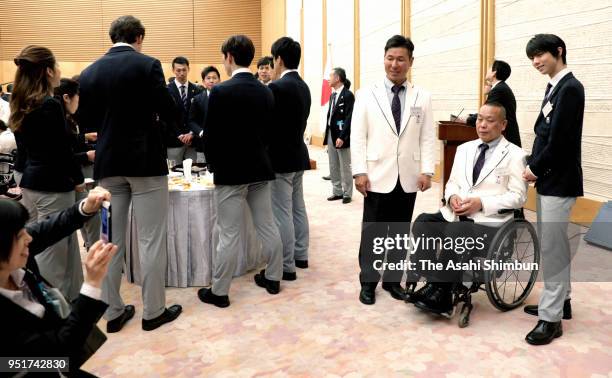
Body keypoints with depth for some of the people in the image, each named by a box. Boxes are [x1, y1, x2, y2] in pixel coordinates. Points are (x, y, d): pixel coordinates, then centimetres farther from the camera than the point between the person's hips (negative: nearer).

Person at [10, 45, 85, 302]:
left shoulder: (21, 106, 9)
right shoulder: (50, 105, -17)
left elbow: (23, 148, 14)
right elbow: (63, 149, -15)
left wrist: (28, 174, 20)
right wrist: (78, 179, -2)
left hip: (30, 184, 9)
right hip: (53, 187, -9)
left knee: (65, 245, 18)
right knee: (53, 253, 0)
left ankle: (71, 298, 29)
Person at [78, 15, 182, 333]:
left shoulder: (89, 72, 6)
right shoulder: (147, 65, -7)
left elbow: (86, 122, 8)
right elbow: (168, 112, -9)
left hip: (108, 164, 5)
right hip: (146, 161, -4)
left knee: (112, 240, 10)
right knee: (151, 239, 3)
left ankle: (113, 312, 18)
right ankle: (153, 311, 11)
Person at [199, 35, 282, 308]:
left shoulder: (221, 91, -13)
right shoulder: (266, 92, 5)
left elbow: (211, 135, -10)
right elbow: (268, 132, 10)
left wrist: (214, 166, 5)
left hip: (231, 171, -6)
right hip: (260, 169, 6)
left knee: (229, 234, -1)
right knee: (267, 226, 13)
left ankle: (219, 291, 9)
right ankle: (273, 277, 26)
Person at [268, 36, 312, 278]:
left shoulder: (277, 87, -17)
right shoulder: (303, 87, 10)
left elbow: (267, 125, -15)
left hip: (281, 158, -9)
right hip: (298, 155, 9)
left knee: (282, 214, -3)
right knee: (297, 208, 16)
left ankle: (287, 266, 4)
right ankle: (300, 255, 26)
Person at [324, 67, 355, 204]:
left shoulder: (348, 95, -10)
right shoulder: (333, 95, 14)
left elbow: (349, 118, -16)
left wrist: (342, 137, -21)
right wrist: (327, 136, 11)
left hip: (341, 136, -8)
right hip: (331, 135, 8)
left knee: (345, 167, 2)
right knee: (333, 167, 12)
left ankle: (347, 194, 11)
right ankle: (337, 192, 22)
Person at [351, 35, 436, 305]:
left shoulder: (422, 97, 6)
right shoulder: (367, 95, 2)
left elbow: (428, 137, 4)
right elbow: (357, 136, -2)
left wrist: (427, 171, -6)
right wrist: (359, 171, -10)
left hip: (408, 178, 2)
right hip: (378, 177, -2)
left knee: (401, 232, 11)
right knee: (373, 232, 6)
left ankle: (393, 280, 24)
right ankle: (368, 282, 20)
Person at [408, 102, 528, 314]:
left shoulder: (515, 155, 2)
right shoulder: (464, 148, 19)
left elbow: (518, 196, -5)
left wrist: (481, 203, -16)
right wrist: (452, 196, -5)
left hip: (489, 219, -5)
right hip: (456, 214, 5)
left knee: (453, 234, -34)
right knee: (422, 223, -23)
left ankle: (440, 294, -20)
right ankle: (433, 284, -19)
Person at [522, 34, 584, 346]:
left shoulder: (570, 87, -15)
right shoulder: (555, 86, 12)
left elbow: (560, 139, -20)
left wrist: (535, 169, -10)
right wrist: (533, 166, 5)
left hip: (558, 181, -9)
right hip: (549, 178, 9)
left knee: (551, 249, -5)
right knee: (555, 246, 17)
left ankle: (551, 317, 4)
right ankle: (560, 300, 31)